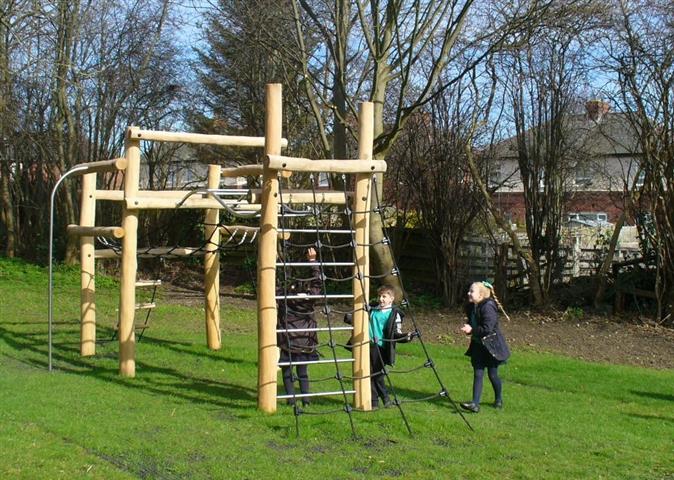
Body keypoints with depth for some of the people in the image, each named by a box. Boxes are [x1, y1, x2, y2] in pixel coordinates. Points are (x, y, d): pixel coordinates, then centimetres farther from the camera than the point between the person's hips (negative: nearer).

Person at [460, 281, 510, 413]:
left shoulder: (488, 307, -22)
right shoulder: (473, 307, 5)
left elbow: (488, 328, -28)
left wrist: (472, 330, -22)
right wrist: (467, 327, -2)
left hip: (491, 346, -8)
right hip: (478, 345, 8)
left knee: (492, 375, 6)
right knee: (478, 374, 1)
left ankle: (499, 400, 28)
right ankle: (475, 403, -3)